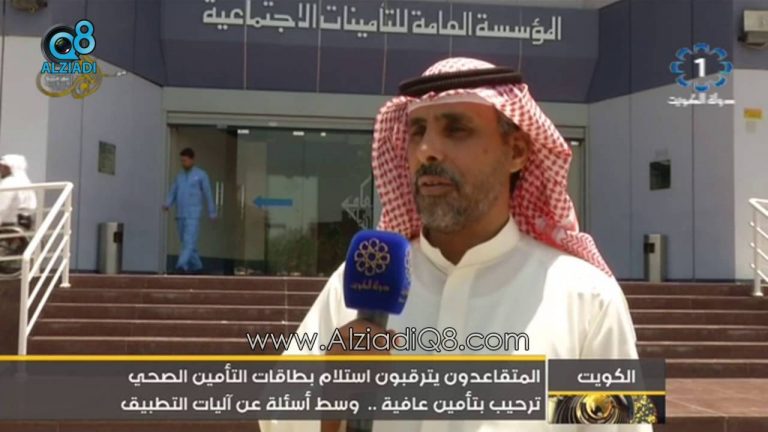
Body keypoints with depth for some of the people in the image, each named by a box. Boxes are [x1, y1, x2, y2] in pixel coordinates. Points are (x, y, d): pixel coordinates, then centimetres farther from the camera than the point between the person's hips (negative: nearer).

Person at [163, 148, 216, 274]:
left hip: (193, 215, -6)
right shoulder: (180, 176, 13)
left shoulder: (201, 175, -2)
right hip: (180, 215, 6)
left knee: (189, 241, -16)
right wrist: (167, 205, -11)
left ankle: (182, 266, -27)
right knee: (186, 242, 9)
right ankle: (196, 265, 22)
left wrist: (212, 213, 3)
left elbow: (208, 195, 1)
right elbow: (173, 194, 10)